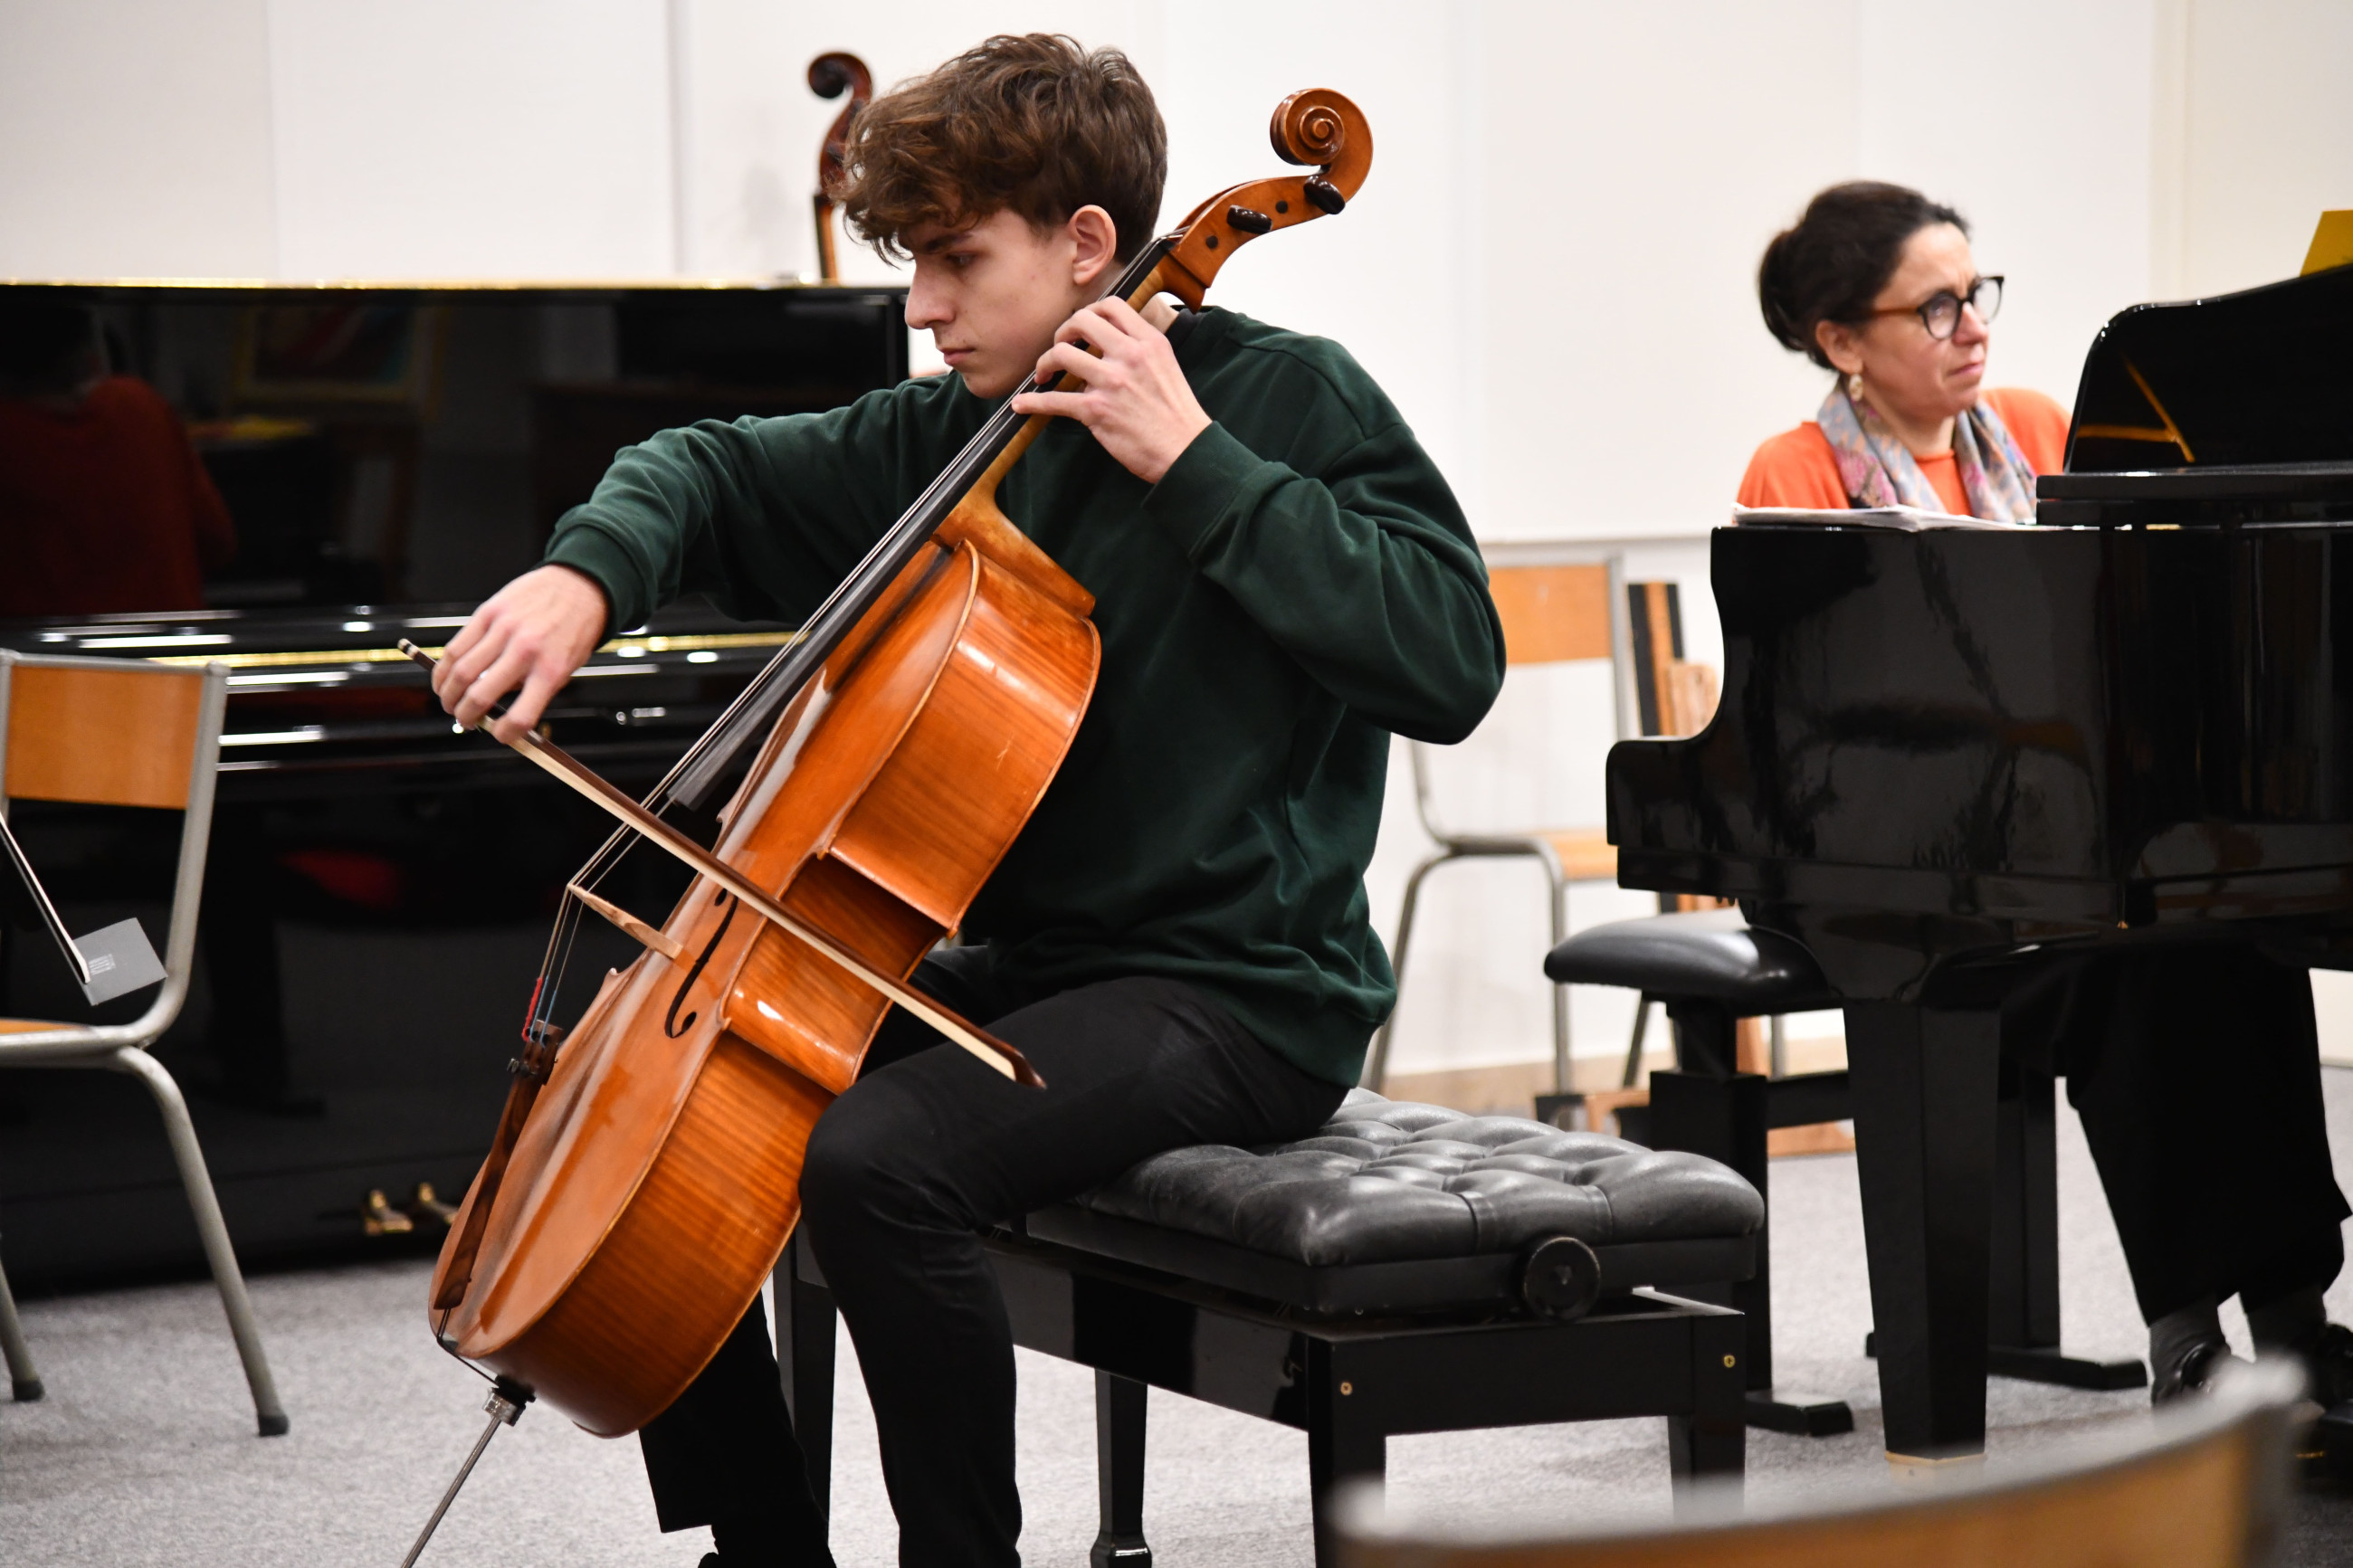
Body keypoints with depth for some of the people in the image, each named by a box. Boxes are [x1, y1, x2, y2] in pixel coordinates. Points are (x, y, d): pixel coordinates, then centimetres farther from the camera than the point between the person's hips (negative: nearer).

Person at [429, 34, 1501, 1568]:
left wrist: (1196, 462, -21)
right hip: (1026, 962, 8)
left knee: (880, 1155, -31)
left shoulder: (1288, 397, -9)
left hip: (1236, 991, -8)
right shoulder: (961, 433, 9)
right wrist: (589, 573, -5)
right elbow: (720, 473, 18)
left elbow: (1451, 660, -22)